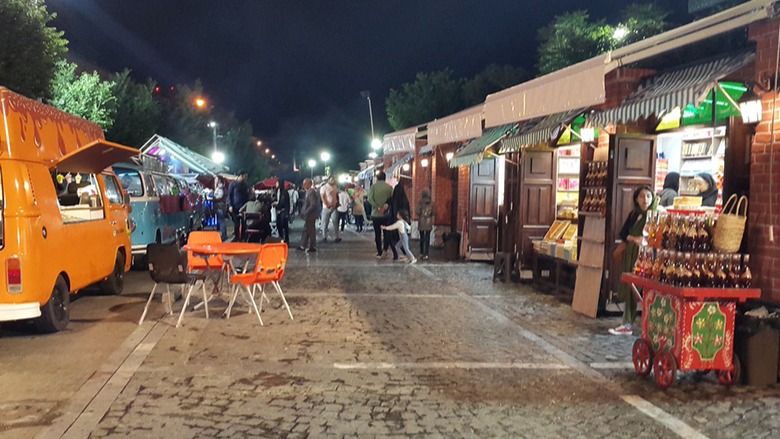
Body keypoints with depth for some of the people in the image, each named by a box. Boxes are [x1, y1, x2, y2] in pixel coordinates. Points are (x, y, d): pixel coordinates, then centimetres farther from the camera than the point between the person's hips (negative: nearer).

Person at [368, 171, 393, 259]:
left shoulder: (373, 186, -4)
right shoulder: (389, 187, -2)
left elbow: (370, 199, -14)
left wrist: (378, 207, -15)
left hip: (375, 214, -1)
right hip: (386, 214, 1)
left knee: (377, 233, 6)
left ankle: (379, 252, 5)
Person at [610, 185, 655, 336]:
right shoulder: (633, 215, 12)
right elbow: (623, 234, 12)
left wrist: (645, 241, -20)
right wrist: (634, 239, -6)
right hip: (630, 255, 6)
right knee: (629, 289, 8)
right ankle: (627, 325, 15)